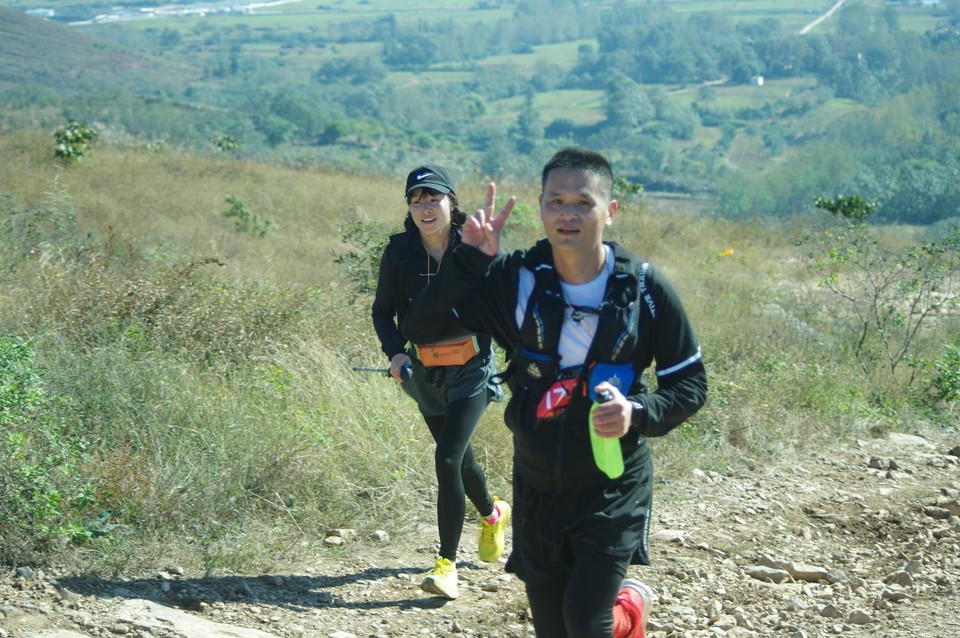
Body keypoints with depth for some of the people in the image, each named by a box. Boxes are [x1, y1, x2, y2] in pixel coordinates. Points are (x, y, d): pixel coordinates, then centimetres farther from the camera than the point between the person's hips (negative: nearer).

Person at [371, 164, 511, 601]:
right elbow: (383, 311, 1)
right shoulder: (399, 251, -5)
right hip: (424, 370, 4)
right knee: (458, 456, 19)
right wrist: (395, 352, -15)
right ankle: (493, 515, 50)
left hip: (471, 368, -4)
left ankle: (447, 564, -7)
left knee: (448, 459, -16)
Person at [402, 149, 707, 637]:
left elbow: (690, 385, -3)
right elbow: (418, 327, -13)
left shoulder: (644, 288, -11)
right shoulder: (516, 278, -9)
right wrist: (469, 259, -24)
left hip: (614, 488, -2)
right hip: (538, 487, 3)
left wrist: (638, 413, -21)